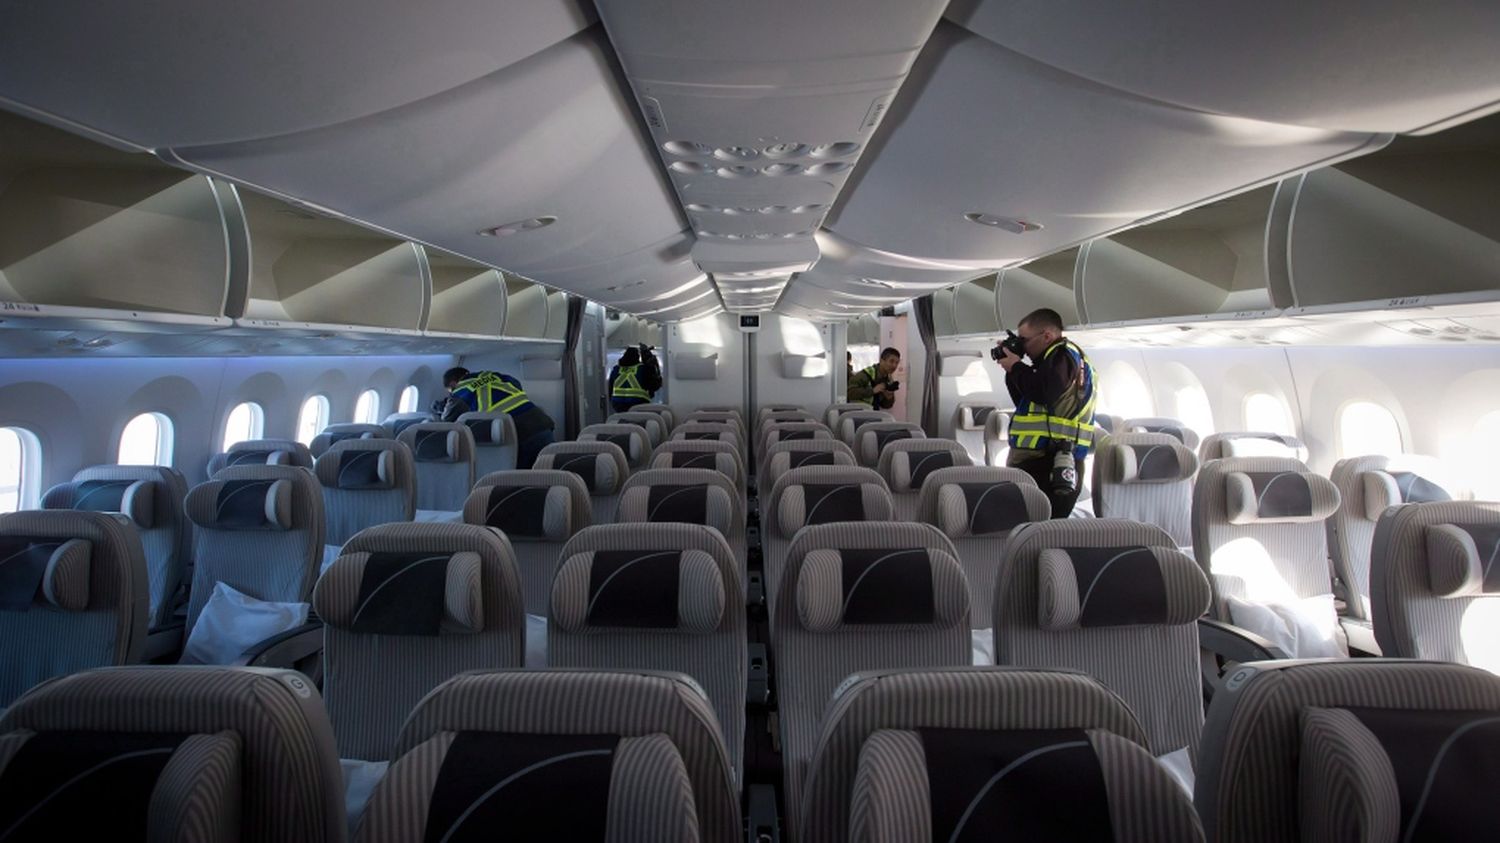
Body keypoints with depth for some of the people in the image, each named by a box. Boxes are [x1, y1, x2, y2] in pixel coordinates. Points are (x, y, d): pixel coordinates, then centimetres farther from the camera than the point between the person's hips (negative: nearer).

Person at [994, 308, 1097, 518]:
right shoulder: (1058, 357, 24)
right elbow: (1026, 400, 27)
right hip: (1043, 461, 10)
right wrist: (1013, 371, 14)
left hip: (1046, 465, -10)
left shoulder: (1063, 355, -7)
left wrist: (1015, 367, -7)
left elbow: (1043, 393, -23)